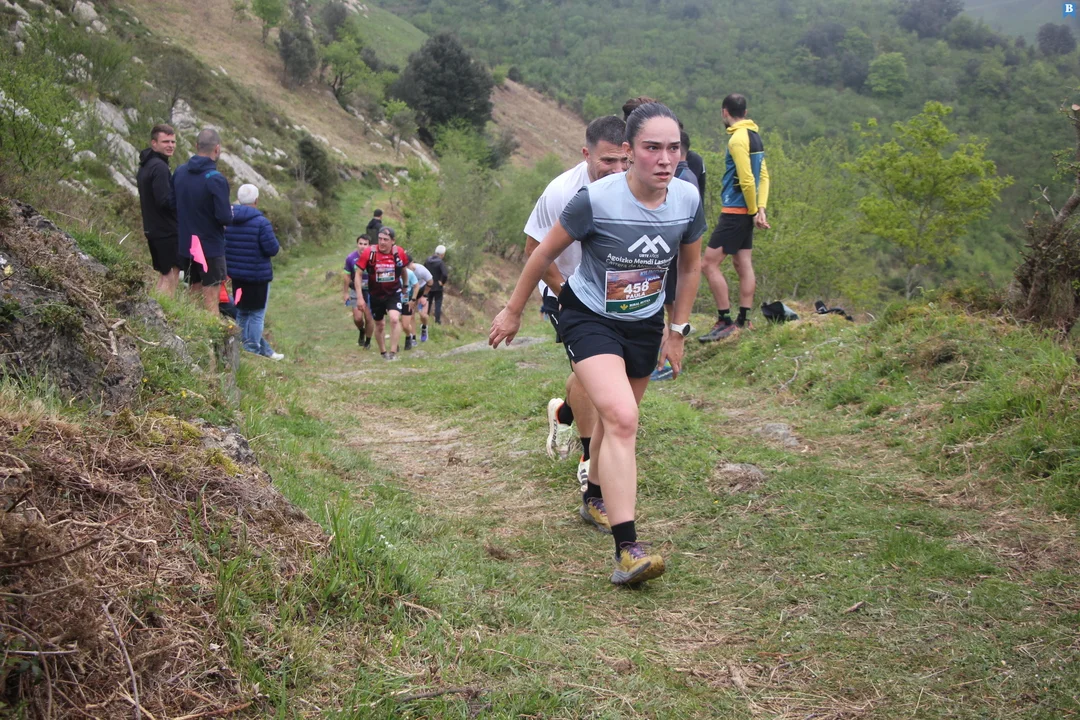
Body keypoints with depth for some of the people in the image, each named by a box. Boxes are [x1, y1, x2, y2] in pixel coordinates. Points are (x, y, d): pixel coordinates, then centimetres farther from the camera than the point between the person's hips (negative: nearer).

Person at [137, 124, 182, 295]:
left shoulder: (145, 165, 14)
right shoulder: (159, 167, -18)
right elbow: (165, 201, -24)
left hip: (151, 229, 10)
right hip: (167, 231, -10)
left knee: (163, 276, 18)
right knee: (171, 276, -4)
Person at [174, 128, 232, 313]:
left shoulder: (179, 172, 1)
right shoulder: (215, 179, -20)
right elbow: (225, 217, -22)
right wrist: (231, 213, -1)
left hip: (185, 245, 7)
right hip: (210, 247, -6)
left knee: (194, 293, 19)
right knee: (211, 300, 1)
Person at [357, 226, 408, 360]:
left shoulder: (399, 252, -11)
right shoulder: (369, 253, -17)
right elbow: (358, 273, -10)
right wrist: (359, 297, -13)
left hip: (394, 293, 0)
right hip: (376, 295, 1)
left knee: (395, 319, -22)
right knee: (379, 325, 12)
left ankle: (393, 352, -13)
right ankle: (383, 353, 32)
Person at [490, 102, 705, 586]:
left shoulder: (688, 201, -12)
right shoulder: (596, 200, -26)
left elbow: (690, 264, 6)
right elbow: (545, 253, -11)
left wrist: (678, 331, 9)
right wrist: (513, 312, -1)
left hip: (645, 323, 5)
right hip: (589, 316, -5)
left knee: (615, 417, 19)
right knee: (621, 419, -24)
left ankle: (596, 496, 48)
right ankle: (627, 551, -28)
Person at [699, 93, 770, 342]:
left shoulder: (738, 139, -16)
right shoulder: (754, 135, 12)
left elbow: (747, 180, -20)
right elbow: (764, 176, 12)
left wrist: (754, 211, -8)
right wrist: (760, 209, 5)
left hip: (735, 210, -10)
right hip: (746, 212, 10)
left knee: (709, 263, -7)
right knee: (742, 263, 12)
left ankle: (725, 322, -6)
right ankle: (743, 321, 16)